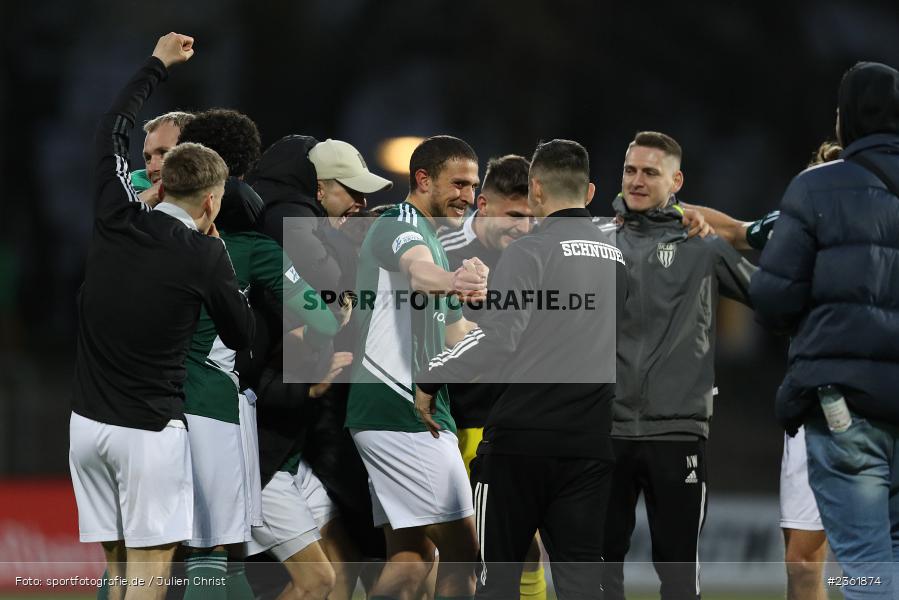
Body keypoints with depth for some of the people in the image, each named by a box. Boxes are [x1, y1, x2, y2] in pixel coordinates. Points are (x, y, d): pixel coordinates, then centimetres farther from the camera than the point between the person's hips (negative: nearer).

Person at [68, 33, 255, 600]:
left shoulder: (117, 219, 1)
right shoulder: (204, 258, -9)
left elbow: (112, 130, 17)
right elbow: (243, 335, 5)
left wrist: (158, 64, 29)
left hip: (88, 422, 5)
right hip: (149, 431, -5)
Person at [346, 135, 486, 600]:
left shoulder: (430, 239, 23)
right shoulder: (399, 226, -10)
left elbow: (454, 331, 32)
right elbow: (416, 268, -36)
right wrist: (450, 280, -58)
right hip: (402, 414, -10)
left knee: (412, 554, 9)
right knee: (461, 549, -10)